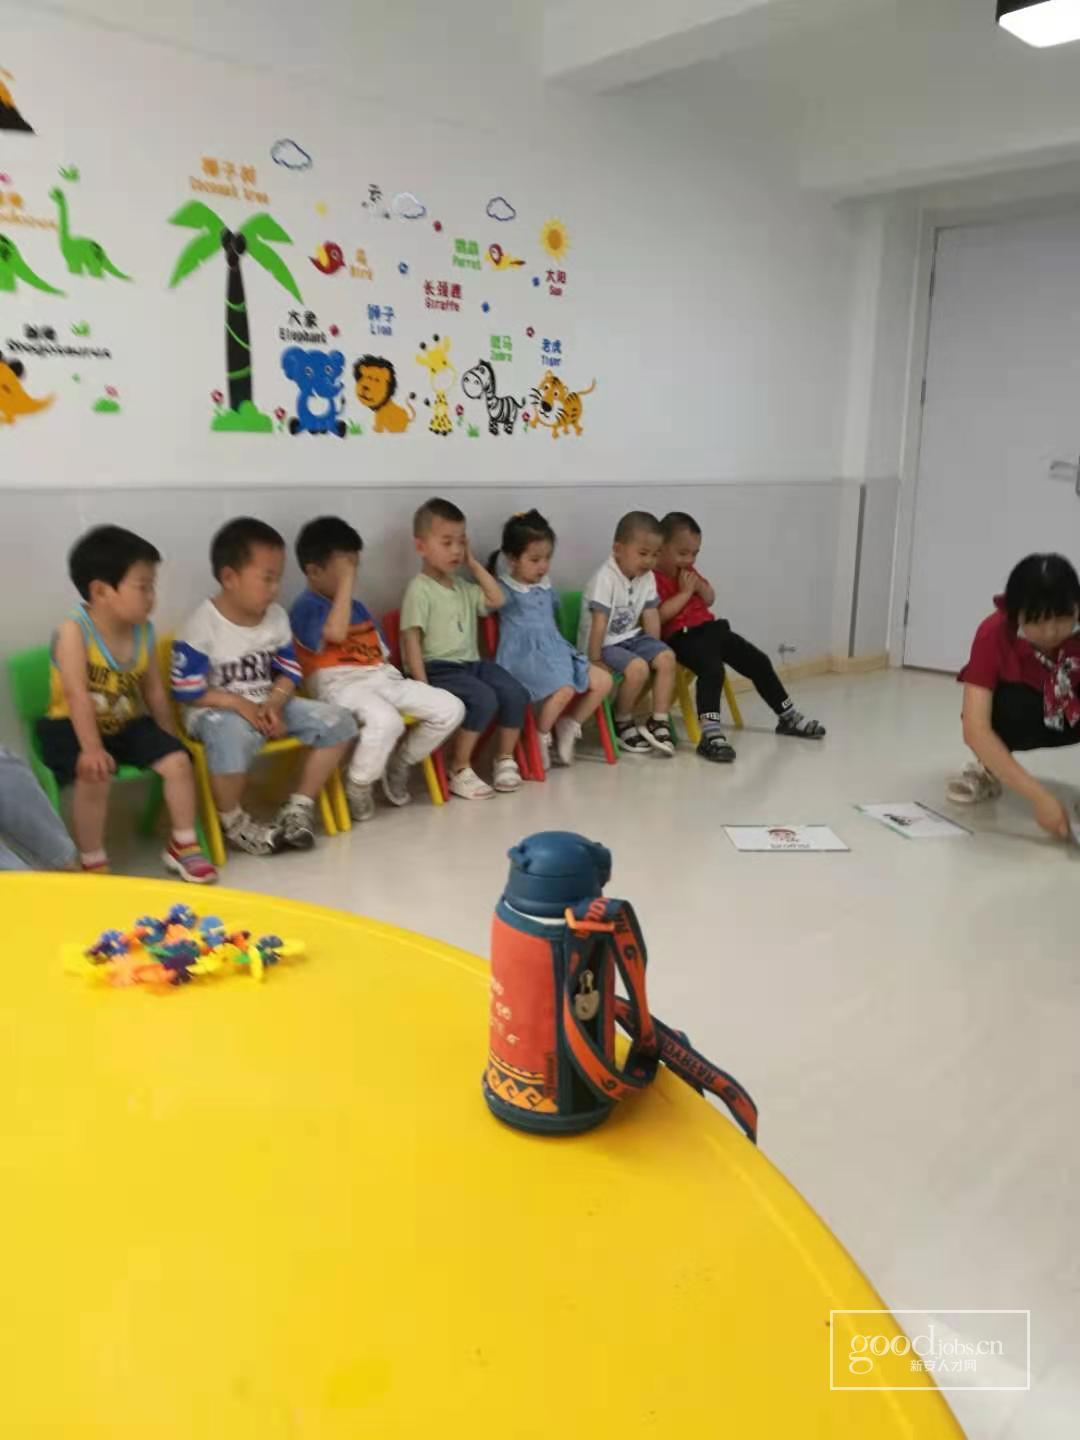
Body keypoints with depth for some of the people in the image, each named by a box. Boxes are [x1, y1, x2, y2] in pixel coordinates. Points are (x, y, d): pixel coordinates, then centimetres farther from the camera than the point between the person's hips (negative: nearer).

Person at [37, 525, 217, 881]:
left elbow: (155, 691, 6)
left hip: (127, 723, 5)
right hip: (73, 726, -5)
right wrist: (92, 748, -33)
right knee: (93, 777, -32)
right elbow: (78, 696, -26)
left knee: (178, 760, -13)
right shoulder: (74, 629, -20)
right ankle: (93, 865, -13)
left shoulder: (143, 631, -2)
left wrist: (167, 738, 9)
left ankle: (183, 846, 6)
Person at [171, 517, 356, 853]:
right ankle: (234, 822, -13)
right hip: (216, 711, -6)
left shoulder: (276, 617, 2)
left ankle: (299, 806, 4)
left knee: (338, 721, -7)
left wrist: (273, 704, -13)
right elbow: (188, 691, -15)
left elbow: (289, 672, 7)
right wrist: (241, 705, -20)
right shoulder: (202, 625, -16)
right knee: (233, 735, -42)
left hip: (266, 706, 6)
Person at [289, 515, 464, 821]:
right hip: (340, 684, -8)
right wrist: (345, 583, -17)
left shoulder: (357, 607, 23)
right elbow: (336, 632, -25)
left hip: (382, 678, 8)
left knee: (451, 709, -5)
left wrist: (409, 696, 11)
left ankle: (399, 762, 15)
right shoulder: (306, 608, -3)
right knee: (386, 721, -40)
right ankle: (357, 787, -11)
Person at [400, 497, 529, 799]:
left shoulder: (463, 586, 16)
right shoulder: (420, 589, -7)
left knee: (516, 692, -14)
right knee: (483, 699, -29)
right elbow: (411, 640, -12)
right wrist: (423, 686, -20)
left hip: (472, 663, 7)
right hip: (439, 669, -7)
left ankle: (505, 759, 4)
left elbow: (497, 600, 17)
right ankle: (459, 771, -14)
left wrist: (473, 563, 13)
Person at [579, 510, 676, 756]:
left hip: (631, 638, 7)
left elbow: (651, 616, 4)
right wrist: (594, 661, -24)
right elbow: (599, 623, -24)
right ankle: (622, 723, -4)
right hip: (605, 644, -7)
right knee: (638, 668, -28)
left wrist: (653, 649, -1)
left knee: (666, 658, -13)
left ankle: (659, 721, -6)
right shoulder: (605, 579, -22)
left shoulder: (647, 578, 1)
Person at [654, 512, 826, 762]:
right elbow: (659, 615, -23)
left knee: (758, 661, 10)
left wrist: (699, 585, 3)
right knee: (712, 669, -37)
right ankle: (711, 734, -45)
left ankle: (788, 717, 24)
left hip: (709, 627, 10)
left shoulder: (686, 572, 19)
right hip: (681, 637, -10)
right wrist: (685, 592, -16)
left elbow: (710, 600, 24)